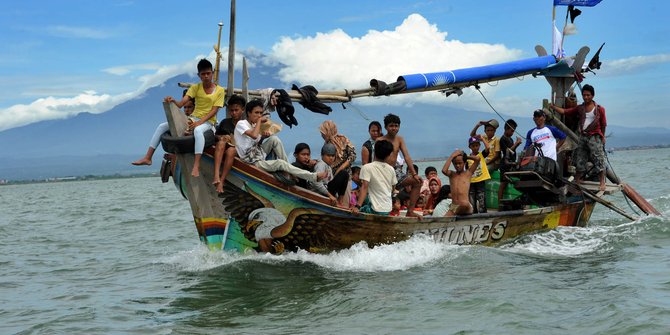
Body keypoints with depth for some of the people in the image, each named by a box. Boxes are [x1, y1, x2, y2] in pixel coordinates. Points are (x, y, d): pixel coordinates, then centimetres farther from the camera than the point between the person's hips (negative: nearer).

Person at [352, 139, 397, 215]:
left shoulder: (367, 168, -10)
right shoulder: (391, 169, 7)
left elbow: (364, 187, -20)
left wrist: (357, 206, -26)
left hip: (375, 209, -6)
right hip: (388, 209, 6)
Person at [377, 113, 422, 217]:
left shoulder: (399, 139, 10)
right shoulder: (380, 141, -7)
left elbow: (407, 157, 3)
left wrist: (414, 174, -8)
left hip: (396, 171, 6)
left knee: (417, 181, -8)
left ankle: (410, 211, -5)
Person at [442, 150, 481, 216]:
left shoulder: (468, 173, 8)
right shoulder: (452, 174, 14)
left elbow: (478, 159, -2)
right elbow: (444, 170, -9)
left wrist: (466, 156, 12)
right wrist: (452, 156, -1)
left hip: (466, 207, -1)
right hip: (453, 206, 1)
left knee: (464, 204, -38)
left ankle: (455, 214, -9)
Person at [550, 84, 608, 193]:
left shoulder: (599, 109, 0)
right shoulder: (579, 108, 10)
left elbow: (603, 124, 4)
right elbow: (565, 111, 6)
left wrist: (602, 137, 1)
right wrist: (553, 107, -6)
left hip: (594, 137, -4)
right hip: (582, 137, 4)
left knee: (599, 160, -7)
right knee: (579, 161, 7)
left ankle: (602, 183, -4)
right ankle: (576, 182, 14)